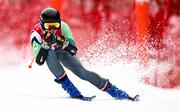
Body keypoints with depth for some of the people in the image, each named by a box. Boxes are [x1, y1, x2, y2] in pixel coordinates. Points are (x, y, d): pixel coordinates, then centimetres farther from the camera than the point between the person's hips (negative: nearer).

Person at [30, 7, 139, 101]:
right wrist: (46, 44, -49)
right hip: (50, 55, -1)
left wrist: (63, 42, -44)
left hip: (64, 51, 1)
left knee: (82, 73, -17)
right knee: (50, 53, -36)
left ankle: (115, 91, -10)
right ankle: (72, 91, -31)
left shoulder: (62, 26, -27)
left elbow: (73, 48, -24)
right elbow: (39, 61, -35)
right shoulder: (37, 33, -31)